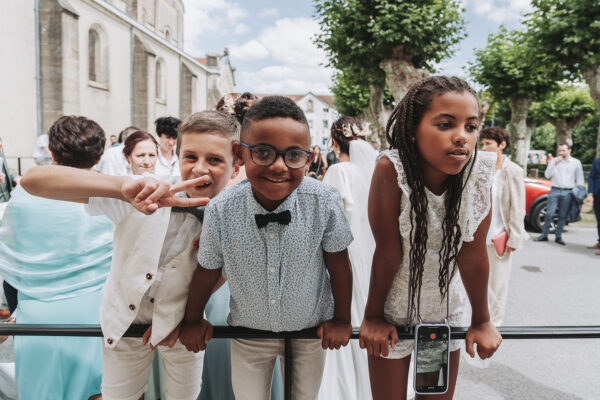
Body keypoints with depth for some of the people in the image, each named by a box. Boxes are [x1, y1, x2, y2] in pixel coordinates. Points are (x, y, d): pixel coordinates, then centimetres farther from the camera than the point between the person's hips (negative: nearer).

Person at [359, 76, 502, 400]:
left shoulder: (479, 171, -19)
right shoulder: (391, 169, -29)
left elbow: (473, 253, -10)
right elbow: (387, 252, -23)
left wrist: (482, 321, -1)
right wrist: (372, 317, -11)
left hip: (444, 311, 3)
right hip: (392, 315, -3)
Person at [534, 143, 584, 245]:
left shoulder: (576, 162, 7)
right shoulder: (554, 161, 7)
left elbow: (580, 179, 10)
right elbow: (547, 175, -2)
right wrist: (555, 164, -12)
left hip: (567, 192, 0)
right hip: (555, 191, 0)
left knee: (563, 216, 3)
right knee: (549, 214, -4)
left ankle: (558, 236, 12)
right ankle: (544, 235, 2)